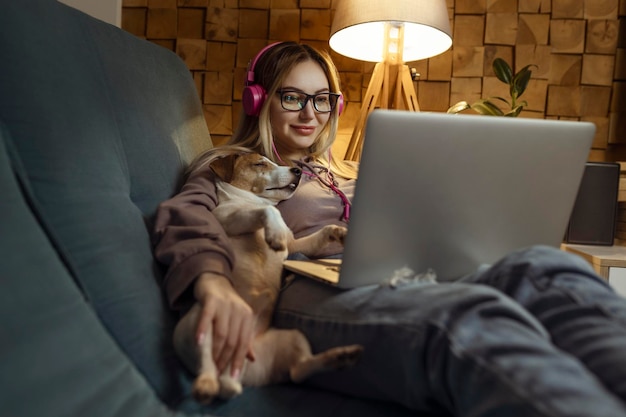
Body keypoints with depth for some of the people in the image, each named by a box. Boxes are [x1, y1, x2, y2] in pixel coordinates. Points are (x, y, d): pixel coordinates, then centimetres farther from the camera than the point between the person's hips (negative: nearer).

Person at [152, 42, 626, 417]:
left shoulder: (349, 174, 35)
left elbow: (409, 241, 28)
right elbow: (184, 215, -3)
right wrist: (213, 281, -27)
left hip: (400, 288, 6)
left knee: (547, 269, -25)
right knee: (474, 317, -37)